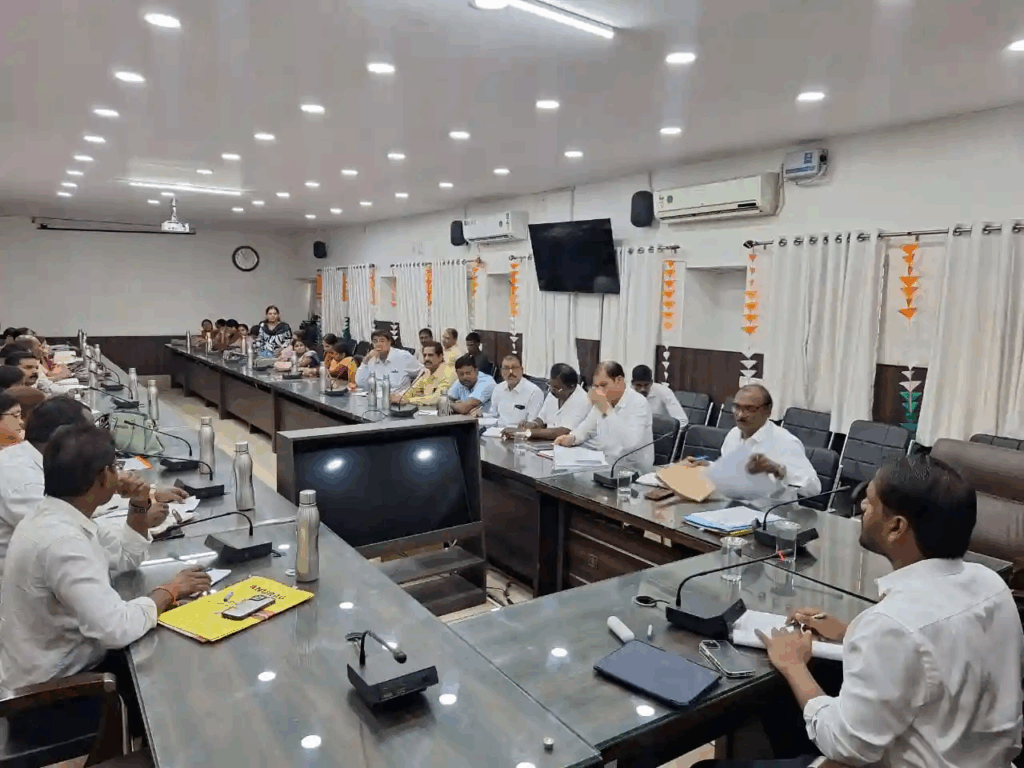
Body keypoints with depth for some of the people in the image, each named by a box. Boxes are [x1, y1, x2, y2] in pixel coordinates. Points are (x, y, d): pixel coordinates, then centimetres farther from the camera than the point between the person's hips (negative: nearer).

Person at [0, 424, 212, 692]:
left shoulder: (54, 517, 1)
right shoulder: (60, 539, -30)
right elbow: (116, 628, -34)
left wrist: (139, 506, 1)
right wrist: (170, 590, -19)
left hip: (59, 664, 8)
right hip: (50, 687, -8)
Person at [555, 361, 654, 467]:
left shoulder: (638, 403, -15)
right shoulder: (602, 402, 7)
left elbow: (631, 443, -29)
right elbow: (587, 428, 18)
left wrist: (607, 410, -27)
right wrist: (571, 438, -5)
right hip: (606, 464, 7)